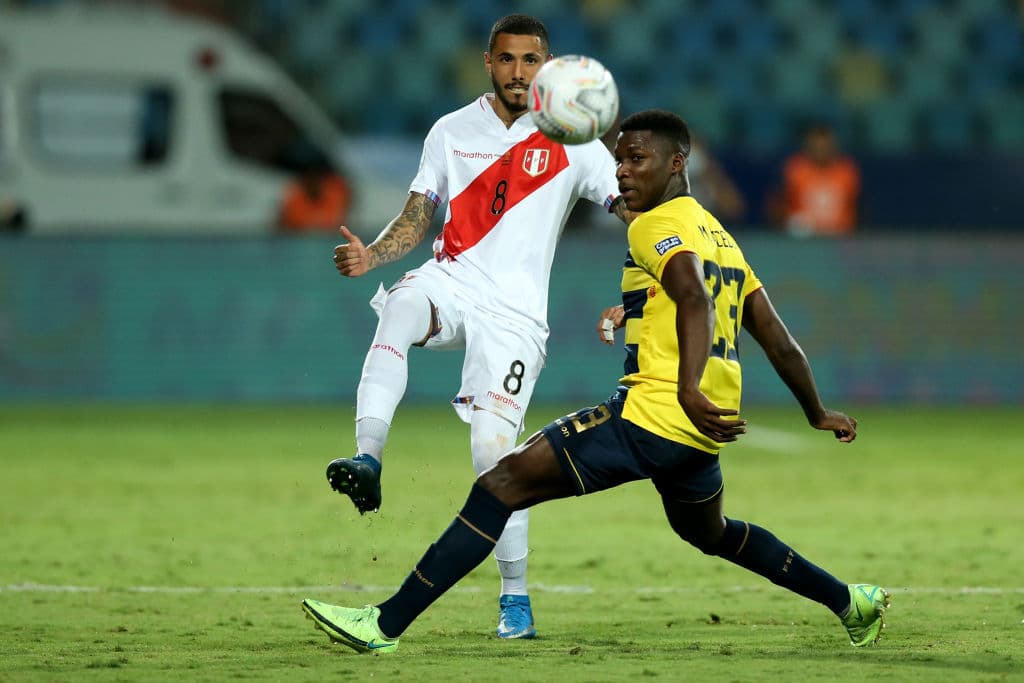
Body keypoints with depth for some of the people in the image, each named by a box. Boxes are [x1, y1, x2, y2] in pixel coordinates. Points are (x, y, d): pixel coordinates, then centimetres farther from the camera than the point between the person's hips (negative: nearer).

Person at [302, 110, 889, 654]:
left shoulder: (657, 225, -5)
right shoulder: (721, 237, 21)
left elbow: (695, 299, -26)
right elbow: (781, 345, 24)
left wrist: (689, 388, -39)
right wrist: (819, 416, 36)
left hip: (650, 414, -9)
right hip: (701, 434, 9)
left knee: (504, 482, -11)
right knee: (711, 533, 37)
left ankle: (386, 624, -19)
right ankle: (851, 600, 40)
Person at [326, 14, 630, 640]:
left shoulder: (572, 143, 3)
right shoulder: (452, 132, 11)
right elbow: (417, 220, 15)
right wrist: (370, 254, -6)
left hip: (515, 312, -2)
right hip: (450, 283, 2)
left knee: (495, 449, -12)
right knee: (399, 307, -36)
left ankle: (516, 599, 1)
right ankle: (367, 461, -46)